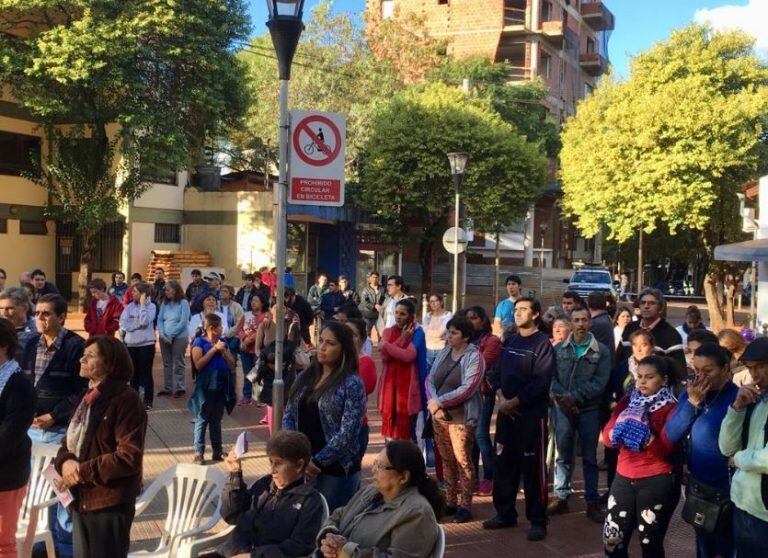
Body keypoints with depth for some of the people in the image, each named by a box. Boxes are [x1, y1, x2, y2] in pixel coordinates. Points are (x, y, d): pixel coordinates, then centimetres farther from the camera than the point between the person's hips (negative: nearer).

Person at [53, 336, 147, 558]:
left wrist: (83, 471, -18)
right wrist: (65, 462, -9)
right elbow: (69, 442, 14)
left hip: (111, 502, -8)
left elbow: (130, 456, -21)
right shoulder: (89, 397, 13)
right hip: (81, 498, 8)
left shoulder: (126, 398, -16)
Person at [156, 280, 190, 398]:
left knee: (179, 363, -1)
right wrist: (162, 335, -7)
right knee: (166, 363, 10)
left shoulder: (183, 303, -6)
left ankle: (180, 388, 5)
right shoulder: (164, 303, 9)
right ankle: (167, 388, 17)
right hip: (165, 338, 5)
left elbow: (183, 322, -12)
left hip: (179, 337, -5)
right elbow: (160, 319, 7)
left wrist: (171, 335, -14)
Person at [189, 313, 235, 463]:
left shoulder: (223, 343, 10)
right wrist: (214, 349, -18)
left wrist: (223, 351, -8)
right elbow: (198, 364, -18)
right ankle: (199, 452, 4)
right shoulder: (199, 343, -7)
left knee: (216, 420, 13)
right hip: (205, 387, -5)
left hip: (221, 386, 6)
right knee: (202, 420, -1)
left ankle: (217, 451, 19)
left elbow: (231, 363, 9)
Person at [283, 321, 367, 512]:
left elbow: (347, 433, -16)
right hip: (301, 465, 5)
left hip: (336, 469, -5)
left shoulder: (352, 384, -11)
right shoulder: (305, 377, 7)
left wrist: (318, 461, -14)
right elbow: (288, 416, 8)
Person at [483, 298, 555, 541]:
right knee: (504, 465, 12)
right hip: (506, 412, 7)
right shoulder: (508, 342, 13)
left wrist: (514, 402, -16)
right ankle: (505, 513, 25)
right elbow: (497, 373, 11)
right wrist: (500, 398, -7)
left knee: (532, 468, -1)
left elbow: (541, 383, -16)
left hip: (531, 414, -6)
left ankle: (538, 521, 8)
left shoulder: (542, 344, -8)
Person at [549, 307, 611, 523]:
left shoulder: (602, 351, -2)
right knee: (562, 455, 9)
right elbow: (550, 376, -2)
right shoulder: (559, 348, 5)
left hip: (589, 410, -2)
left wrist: (574, 397, -16)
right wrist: (561, 398, -16)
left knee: (589, 457, 7)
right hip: (563, 409, 2)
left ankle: (592, 502, 15)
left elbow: (599, 382, -9)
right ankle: (561, 498, 18)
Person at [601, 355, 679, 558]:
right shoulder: (628, 401, 7)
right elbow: (606, 436, 1)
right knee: (611, 540, 6)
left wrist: (645, 437, -30)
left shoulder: (671, 408, -6)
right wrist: (619, 432, -19)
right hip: (624, 478, 4)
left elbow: (665, 449, -15)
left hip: (657, 482, -4)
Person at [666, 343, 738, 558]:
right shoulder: (691, 394, -2)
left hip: (726, 489, -5)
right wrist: (692, 403, -19)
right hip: (696, 485, 5)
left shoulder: (738, 397, -17)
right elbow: (670, 436, -11)